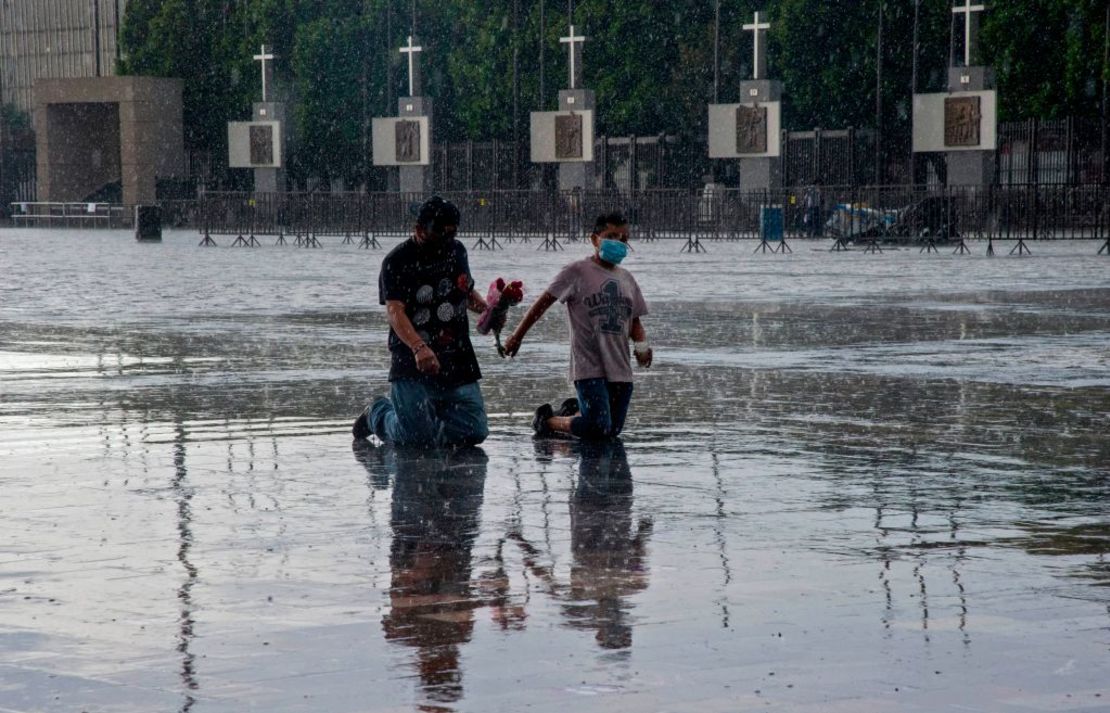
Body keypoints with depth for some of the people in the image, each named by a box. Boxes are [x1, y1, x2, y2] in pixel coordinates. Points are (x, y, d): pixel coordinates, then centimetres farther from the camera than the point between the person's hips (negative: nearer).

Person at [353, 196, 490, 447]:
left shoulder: (457, 251, 11)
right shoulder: (397, 262, -9)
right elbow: (395, 312, -21)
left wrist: (483, 306, 3)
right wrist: (419, 348, -38)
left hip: (458, 362, 6)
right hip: (412, 362, -6)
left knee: (475, 432, -3)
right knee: (416, 438, -11)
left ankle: (434, 409, 26)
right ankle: (379, 414, 22)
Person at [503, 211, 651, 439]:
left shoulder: (627, 279, 15)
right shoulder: (578, 272, -3)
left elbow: (635, 322, 19)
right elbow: (544, 302, -2)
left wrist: (642, 345, -3)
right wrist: (517, 336, -5)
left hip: (620, 369, 6)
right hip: (589, 367, -6)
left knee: (613, 430, 6)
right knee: (598, 427, -16)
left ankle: (574, 410, 34)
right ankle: (548, 420, 10)